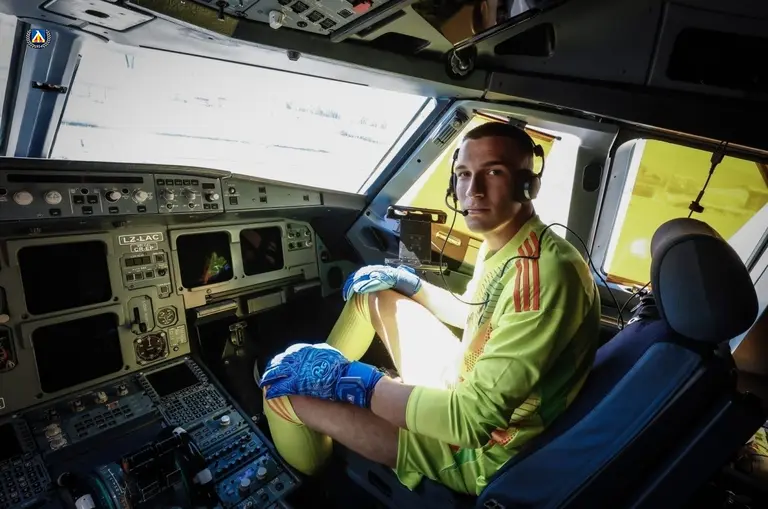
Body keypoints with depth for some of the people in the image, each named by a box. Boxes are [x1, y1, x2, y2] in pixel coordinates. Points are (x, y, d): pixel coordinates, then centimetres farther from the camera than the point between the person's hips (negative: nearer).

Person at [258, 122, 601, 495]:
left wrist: (351, 380, -26)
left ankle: (306, 483, 24)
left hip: (481, 451, -8)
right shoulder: (501, 245, -1)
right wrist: (407, 283, 7)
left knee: (285, 387, -10)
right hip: (466, 388, 9)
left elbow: (474, 419, -32)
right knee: (374, 292, 12)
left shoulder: (547, 275, -31)